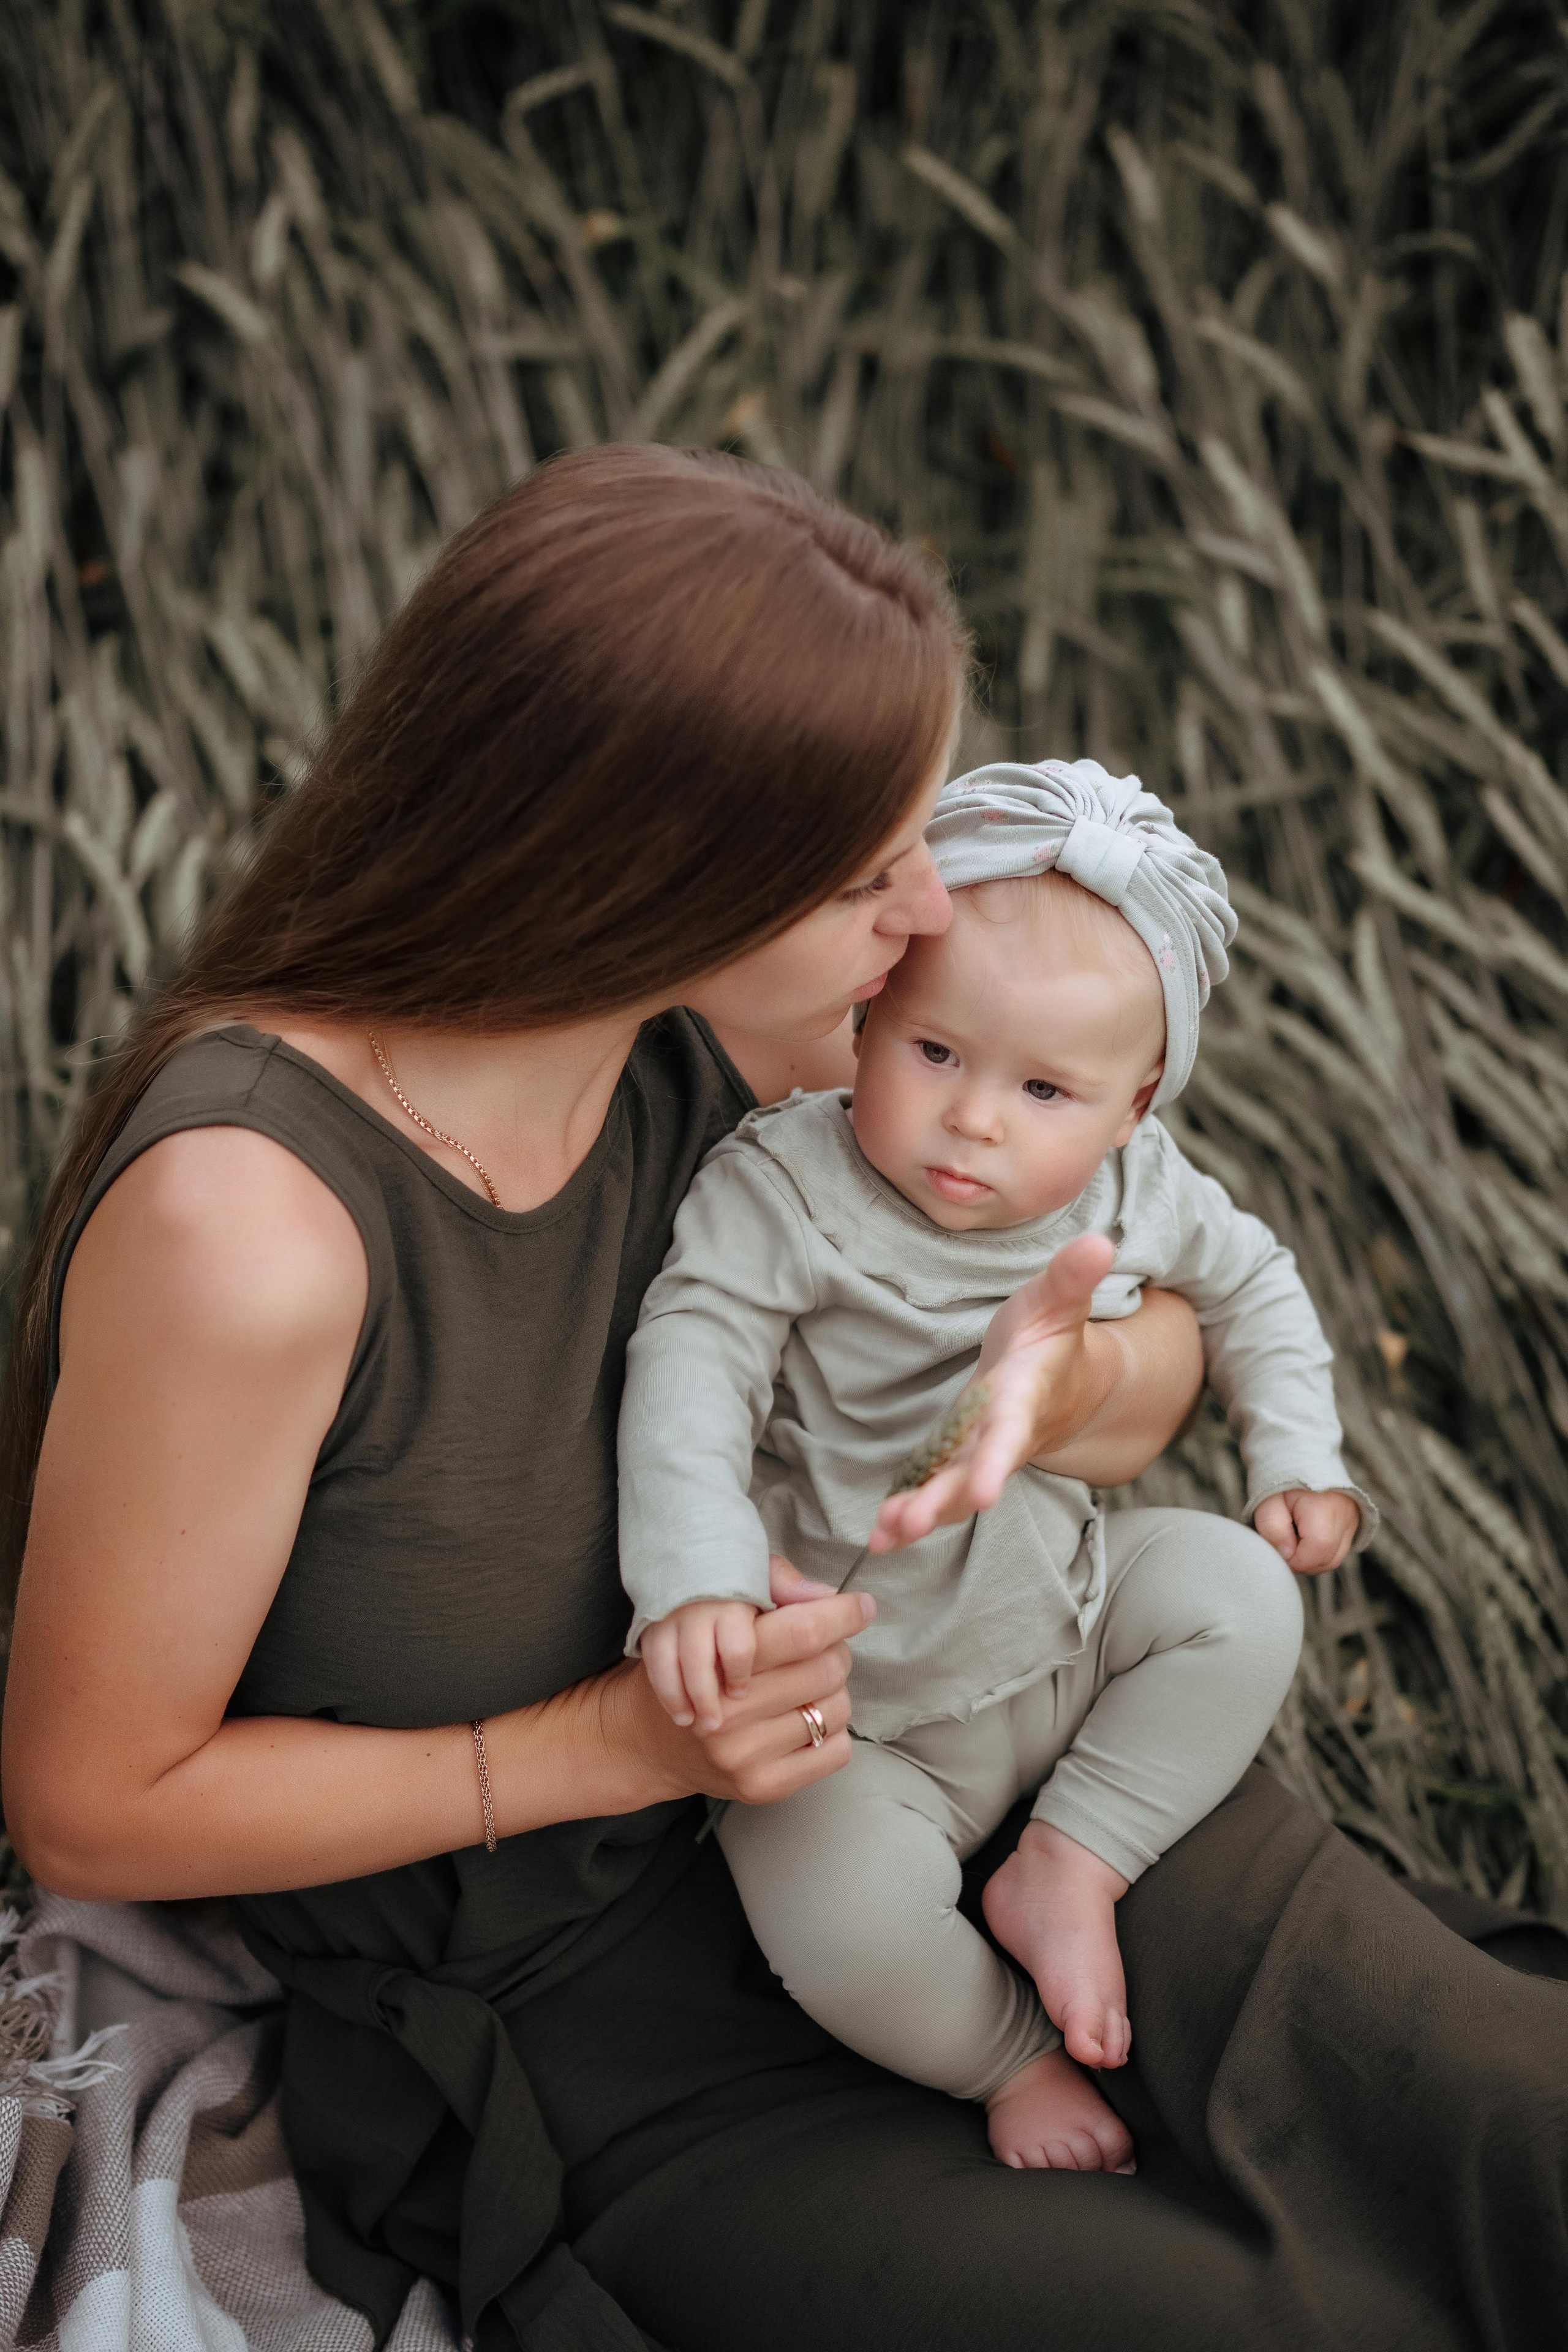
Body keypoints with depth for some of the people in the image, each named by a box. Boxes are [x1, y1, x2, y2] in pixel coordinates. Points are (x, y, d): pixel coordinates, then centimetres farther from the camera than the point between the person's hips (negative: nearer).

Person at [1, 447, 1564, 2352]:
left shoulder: (720, 1027, -11)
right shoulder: (242, 1222, -29)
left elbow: (1168, 1322, 2)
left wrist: (1086, 1384, -23)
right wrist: (616, 1744, -23)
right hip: (573, 2024, -5)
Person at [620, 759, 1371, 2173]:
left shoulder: (1138, 1193, -5)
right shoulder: (783, 1188, -20)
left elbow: (1251, 1284, 14)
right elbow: (692, 1367, -29)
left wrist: (1299, 1460, 5)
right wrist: (695, 1578, -43)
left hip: (1066, 1619, 5)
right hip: (862, 1712, -4)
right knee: (845, 1925, -27)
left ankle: (1072, 1873, -2)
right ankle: (1012, 2052, 7)